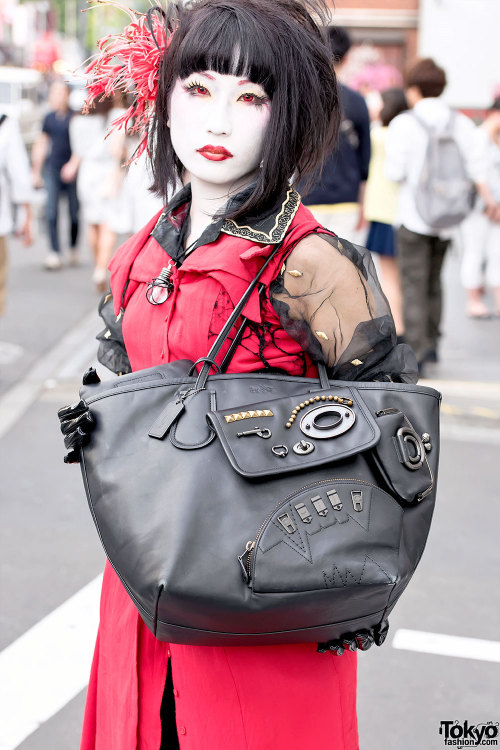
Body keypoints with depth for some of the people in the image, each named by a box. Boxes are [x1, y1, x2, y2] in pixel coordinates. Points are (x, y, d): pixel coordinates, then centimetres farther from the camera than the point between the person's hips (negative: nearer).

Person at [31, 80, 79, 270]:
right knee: (51, 212, -7)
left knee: (74, 212, 4)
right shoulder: (49, 118, 10)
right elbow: (42, 144, 18)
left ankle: (73, 248, 26)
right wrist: (36, 171, 17)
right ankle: (55, 253, -7)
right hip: (52, 169, 3)